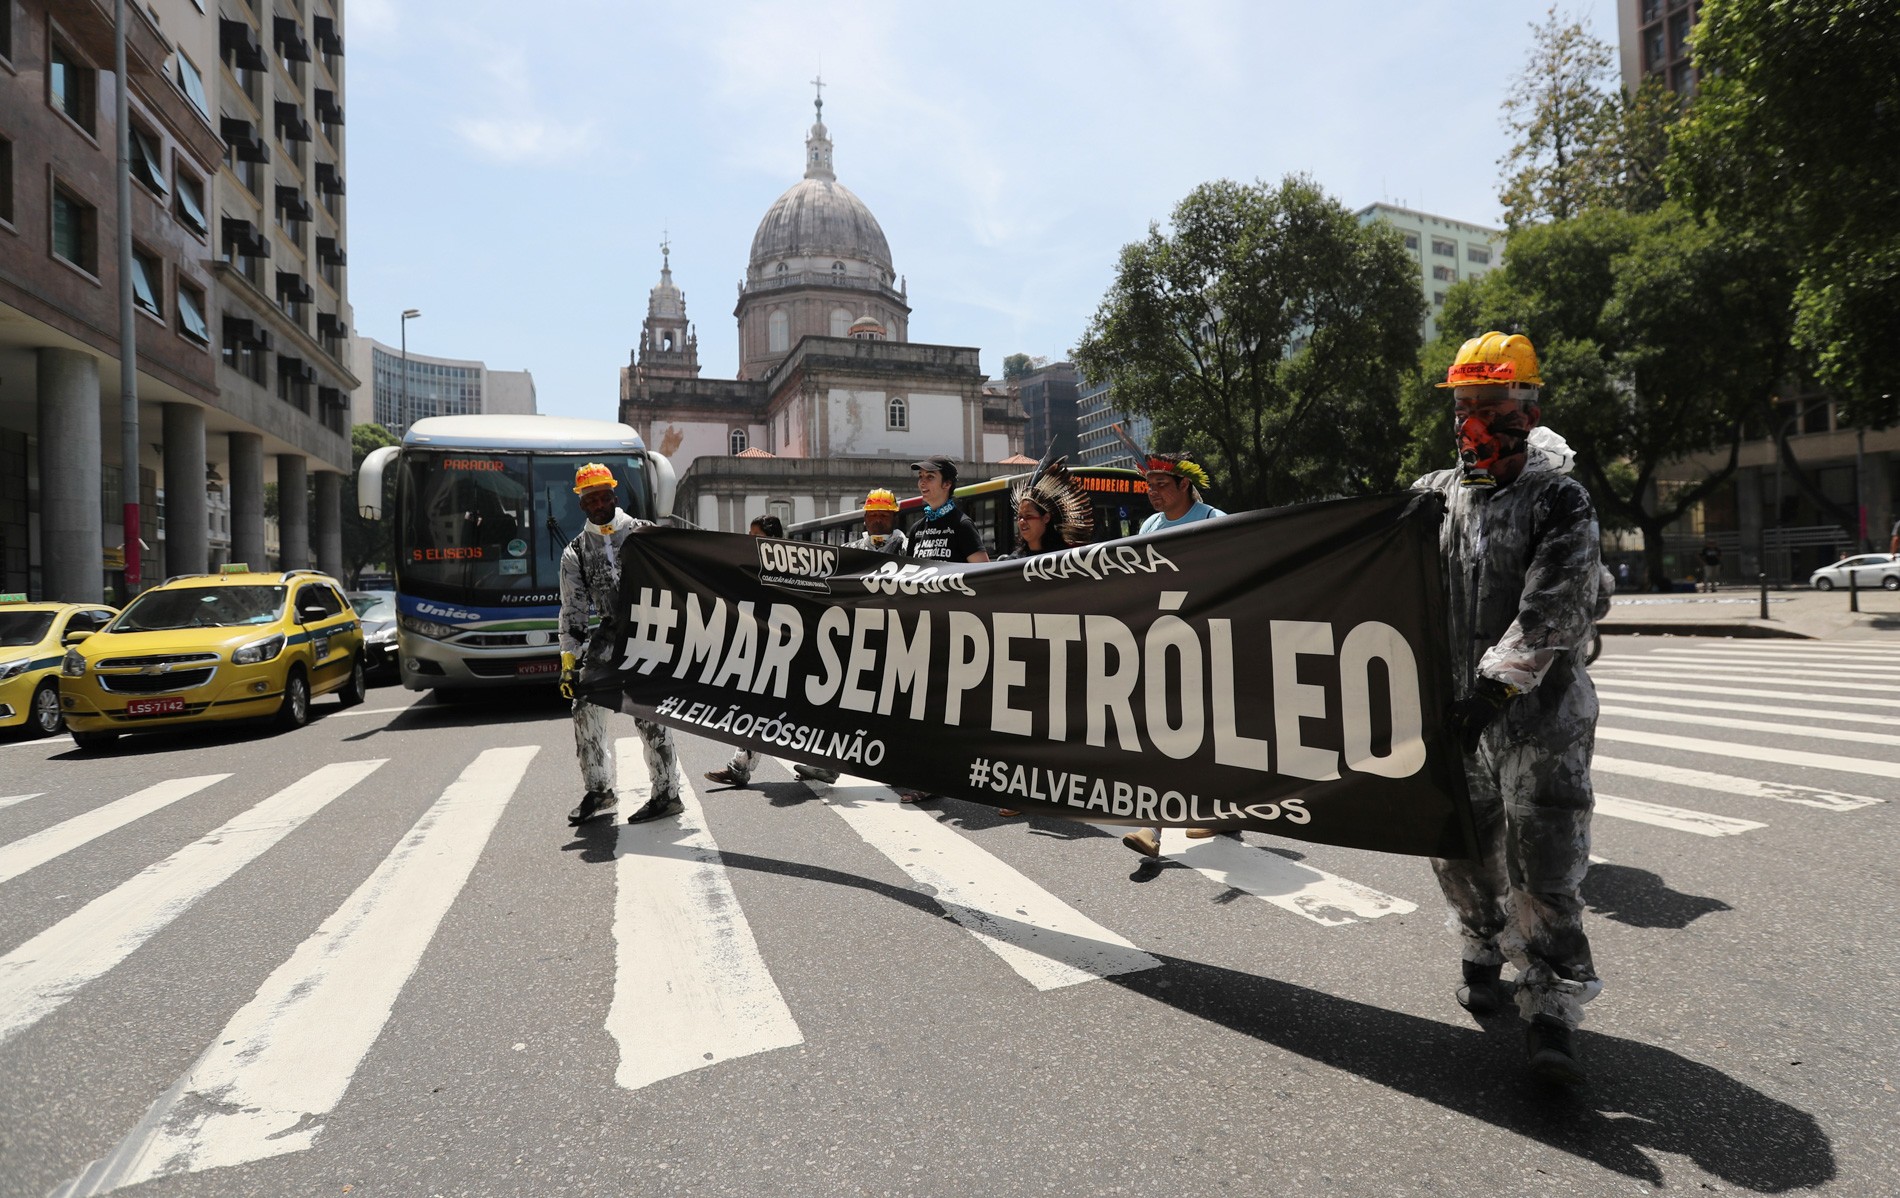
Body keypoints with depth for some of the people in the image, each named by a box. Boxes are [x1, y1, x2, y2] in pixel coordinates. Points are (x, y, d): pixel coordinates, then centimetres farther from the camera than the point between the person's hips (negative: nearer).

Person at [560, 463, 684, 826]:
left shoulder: (645, 533, 5)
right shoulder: (575, 553, 12)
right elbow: (572, 610, 11)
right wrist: (569, 656, 3)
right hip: (610, 634, 4)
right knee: (586, 706, -4)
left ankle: (667, 794, 2)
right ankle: (599, 791, 11)